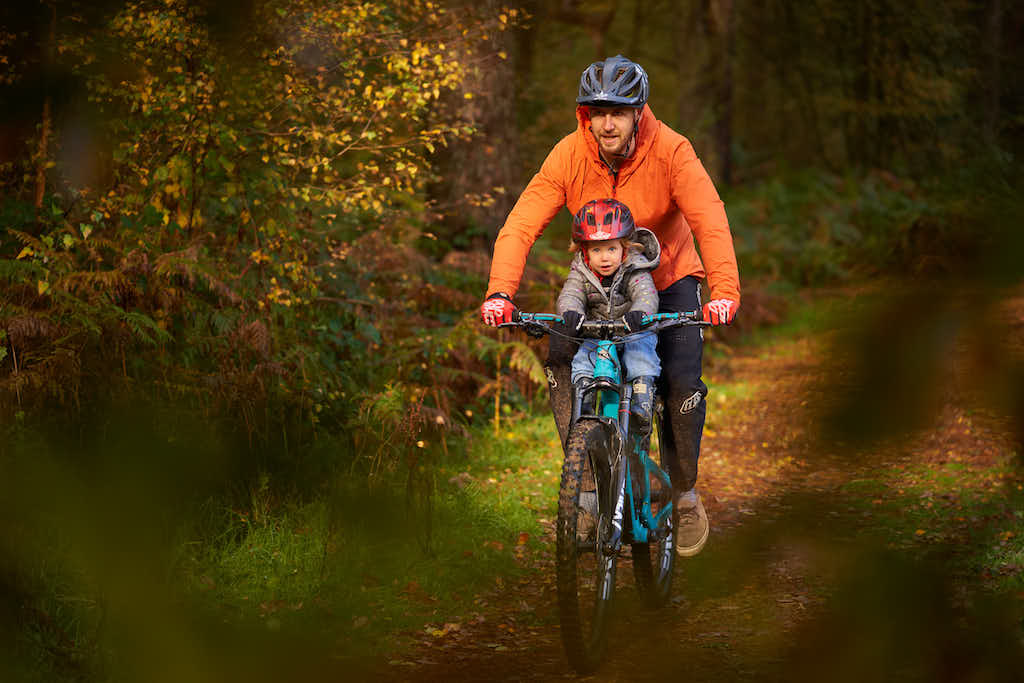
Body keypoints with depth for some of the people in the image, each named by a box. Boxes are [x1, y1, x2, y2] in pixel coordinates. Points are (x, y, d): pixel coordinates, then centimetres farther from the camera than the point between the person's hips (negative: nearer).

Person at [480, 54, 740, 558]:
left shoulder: (671, 152, -25)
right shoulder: (569, 156, -20)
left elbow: (711, 223, -34)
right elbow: (522, 223, -25)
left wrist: (724, 291, -49)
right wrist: (501, 291, -41)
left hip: (667, 277, -2)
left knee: (681, 382, -17)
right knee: (559, 355, -22)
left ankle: (685, 494, 6)